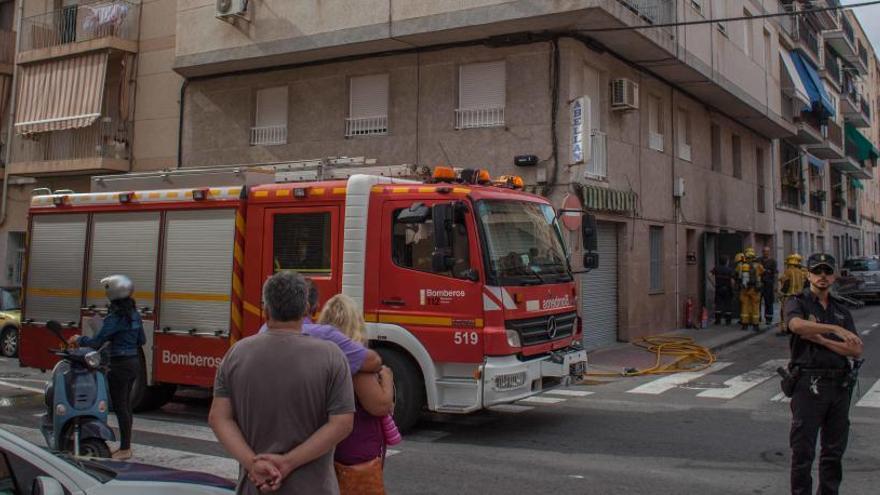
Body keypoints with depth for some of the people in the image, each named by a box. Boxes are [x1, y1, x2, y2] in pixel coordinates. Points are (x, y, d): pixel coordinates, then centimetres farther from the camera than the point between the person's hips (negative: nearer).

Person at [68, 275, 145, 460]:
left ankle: (125, 449, 5)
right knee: (126, 405, 16)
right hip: (134, 362, 8)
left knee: (120, 407, -1)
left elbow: (97, 342, -16)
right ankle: (126, 445, 23)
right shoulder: (134, 314, 7)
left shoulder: (115, 317, -17)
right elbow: (142, 340, 14)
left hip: (120, 365, -8)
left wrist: (79, 339, 1)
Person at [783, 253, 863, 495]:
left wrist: (821, 340, -11)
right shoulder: (797, 303, 1)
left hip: (839, 385, 5)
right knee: (803, 450, -1)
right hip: (809, 384, -5)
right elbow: (797, 324, -24)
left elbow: (856, 350, 1)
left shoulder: (841, 311, 14)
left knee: (834, 449, 13)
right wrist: (835, 329, -28)